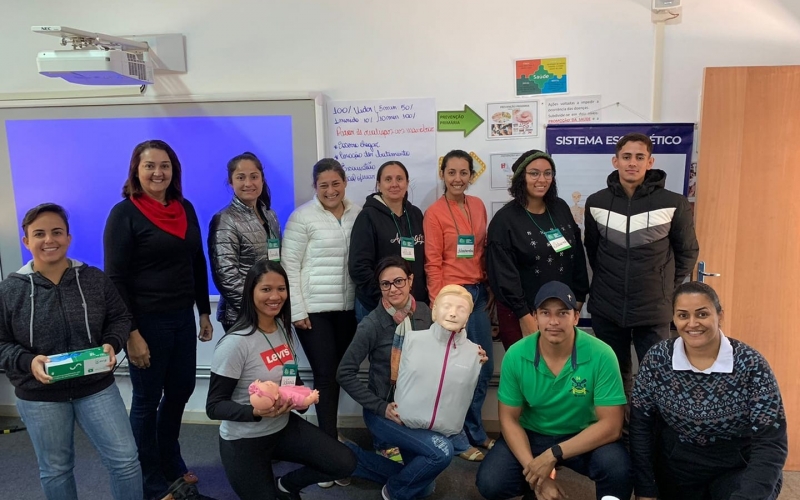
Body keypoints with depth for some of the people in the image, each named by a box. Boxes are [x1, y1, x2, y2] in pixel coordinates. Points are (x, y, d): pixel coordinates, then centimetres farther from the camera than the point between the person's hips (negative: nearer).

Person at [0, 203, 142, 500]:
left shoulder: (95, 279, -4)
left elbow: (120, 317, 5)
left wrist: (112, 344, -14)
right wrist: (28, 362, -21)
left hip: (96, 386, 1)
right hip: (39, 396, 0)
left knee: (125, 459, 2)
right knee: (55, 469, 16)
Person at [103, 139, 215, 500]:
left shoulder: (185, 208, 6)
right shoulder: (124, 213, -11)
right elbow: (115, 279, -14)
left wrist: (204, 312, 12)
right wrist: (131, 333, -17)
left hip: (182, 317, 6)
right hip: (146, 321, -6)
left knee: (180, 390, 17)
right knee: (147, 401, 9)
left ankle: (171, 466, 39)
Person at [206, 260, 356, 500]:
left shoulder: (284, 328, -2)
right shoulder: (235, 343, -24)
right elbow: (214, 406, -20)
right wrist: (256, 411, -37)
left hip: (283, 426, 6)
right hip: (244, 440, -6)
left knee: (344, 463, -4)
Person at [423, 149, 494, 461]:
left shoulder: (478, 206, 9)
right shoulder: (434, 212, -7)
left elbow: (483, 250, 14)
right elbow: (433, 264, -9)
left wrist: (488, 289, 12)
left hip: (479, 293, 6)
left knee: (484, 368, 13)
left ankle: (473, 431, 31)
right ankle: (468, 437, 20)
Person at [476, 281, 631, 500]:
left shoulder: (601, 355, -22)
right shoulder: (516, 355, -16)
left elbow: (611, 425, -21)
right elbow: (509, 419, -9)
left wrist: (553, 455, -28)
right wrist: (534, 472, -22)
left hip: (583, 437, -1)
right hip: (531, 435, 2)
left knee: (618, 468, -32)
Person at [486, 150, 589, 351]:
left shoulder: (561, 209, 7)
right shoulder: (504, 219, -11)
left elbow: (578, 256, 12)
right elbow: (503, 274, -14)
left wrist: (578, 298, 9)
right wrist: (525, 316, -15)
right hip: (522, 314, -5)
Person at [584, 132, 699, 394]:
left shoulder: (674, 204, -8)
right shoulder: (596, 203, -1)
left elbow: (687, 251, 4)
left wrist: (665, 287, 5)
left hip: (654, 311, -2)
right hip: (605, 309, 2)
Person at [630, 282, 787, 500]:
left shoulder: (751, 365, -16)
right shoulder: (657, 359, -11)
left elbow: (770, 444, -18)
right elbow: (640, 426, -8)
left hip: (738, 471, -1)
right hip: (676, 470, 2)